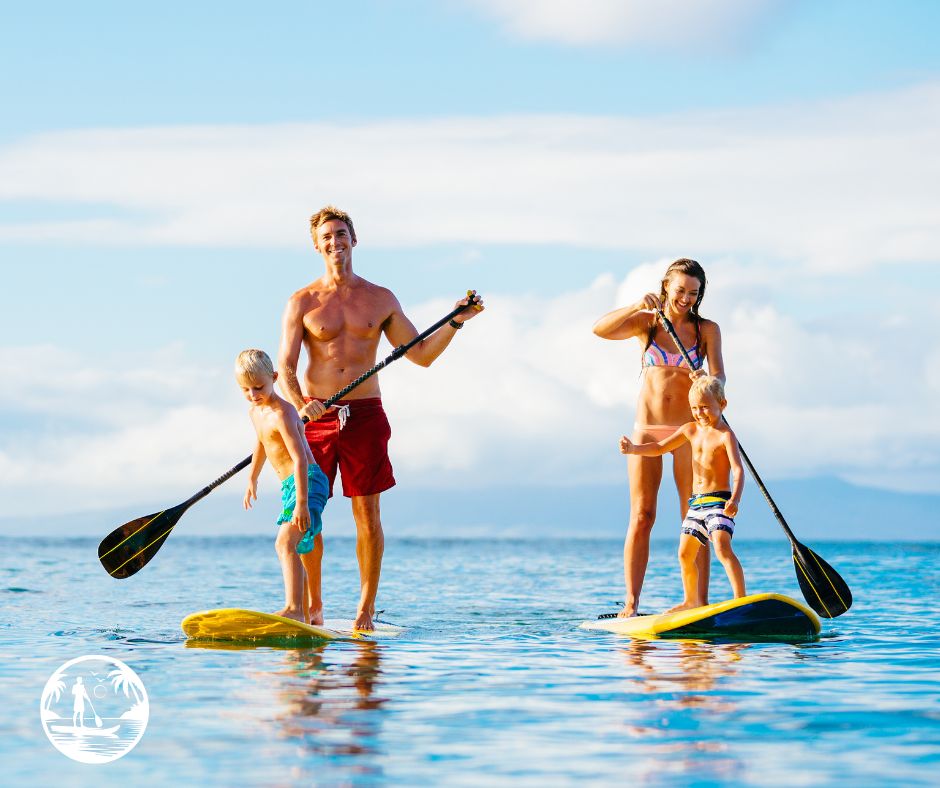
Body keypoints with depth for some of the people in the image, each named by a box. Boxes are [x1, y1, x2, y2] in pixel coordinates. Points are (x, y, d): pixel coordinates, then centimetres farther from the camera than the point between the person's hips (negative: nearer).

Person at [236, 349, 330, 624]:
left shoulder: (281, 414, -20)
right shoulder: (255, 411, 10)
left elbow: (300, 459, -27)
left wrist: (301, 502, -33)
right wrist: (252, 479, 38)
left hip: (307, 483, -10)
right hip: (289, 486, 10)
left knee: (285, 542, -28)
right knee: (301, 550, 19)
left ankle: (294, 609, -41)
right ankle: (309, 616, 31)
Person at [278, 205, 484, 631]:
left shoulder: (380, 300, 9)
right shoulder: (302, 303, 3)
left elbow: (422, 354, 12)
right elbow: (285, 366, -5)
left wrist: (455, 322, -2)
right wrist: (300, 404, -23)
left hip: (364, 416, 1)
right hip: (316, 416, -1)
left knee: (367, 514, 0)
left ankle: (366, 609, 6)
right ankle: (311, 606, 11)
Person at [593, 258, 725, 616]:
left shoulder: (706, 330, 4)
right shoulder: (646, 323, 5)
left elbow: (718, 377, -8)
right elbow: (601, 329, -12)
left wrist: (706, 379, -31)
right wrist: (637, 305, -25)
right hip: (647, 429, 0)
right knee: (641, 517, -4)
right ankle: (631, 603, -4)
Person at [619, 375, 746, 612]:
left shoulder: (725, 435, -10)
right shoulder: (691, 430, 11)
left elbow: (738, 470, -21)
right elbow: (660, 447, 20)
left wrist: (735, 499, -37)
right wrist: (633, 449, 3)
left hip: (719, 501, -8)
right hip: (696, 503, 8)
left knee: (722, 547, -26)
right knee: (685, 553, 12)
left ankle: (741, 598, -28)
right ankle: (691, 601, 29)